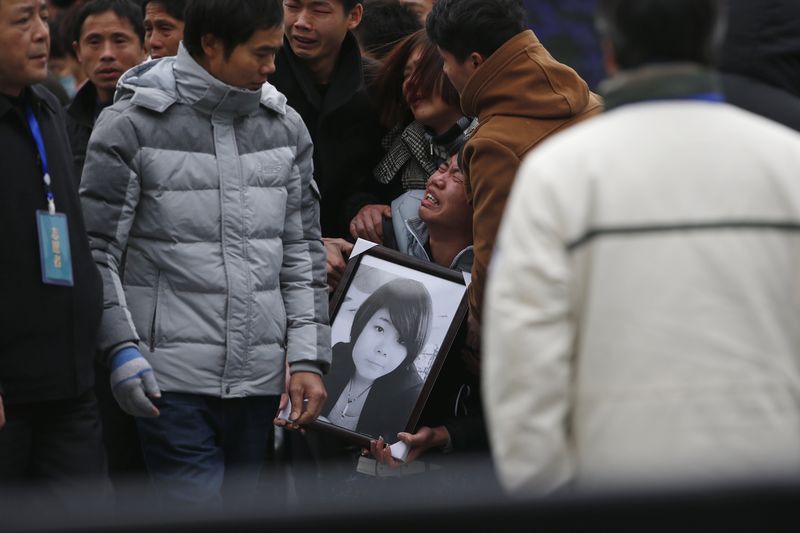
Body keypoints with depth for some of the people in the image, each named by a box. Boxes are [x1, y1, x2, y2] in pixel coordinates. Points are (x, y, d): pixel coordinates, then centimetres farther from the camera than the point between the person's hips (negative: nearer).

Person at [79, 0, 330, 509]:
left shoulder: (286, 126, 9)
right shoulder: (131, 125, -5)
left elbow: (303, 252, 11)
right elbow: (95, 252, -4)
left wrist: (309, 358, 3)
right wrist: (122, 348, -14)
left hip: (259, 375, 5)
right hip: (172, 378, -5)